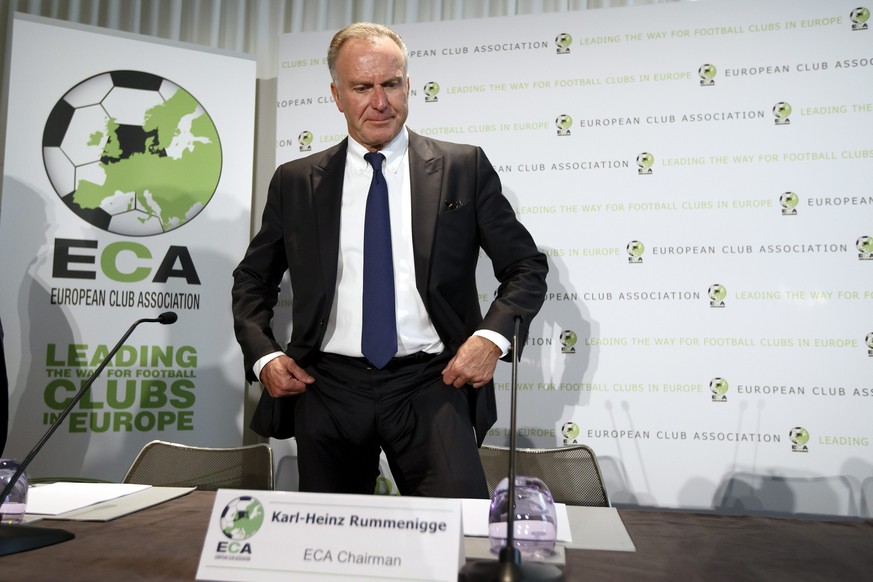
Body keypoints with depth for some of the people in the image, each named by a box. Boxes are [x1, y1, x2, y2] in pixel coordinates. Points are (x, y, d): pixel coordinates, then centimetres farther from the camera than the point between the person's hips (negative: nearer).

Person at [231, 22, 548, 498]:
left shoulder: (463, 168, 4)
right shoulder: (295, 182, 9)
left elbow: (526, 267, 6)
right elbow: (252, 279, 18)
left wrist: (492, 335, -11)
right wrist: (263, 355, 1)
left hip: (431, 385, -2)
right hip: (326, 387, 2)